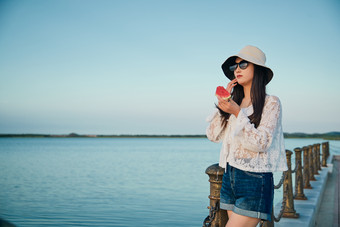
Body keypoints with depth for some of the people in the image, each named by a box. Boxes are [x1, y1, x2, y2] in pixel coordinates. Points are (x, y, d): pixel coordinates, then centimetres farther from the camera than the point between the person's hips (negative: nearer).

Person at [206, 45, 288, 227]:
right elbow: (213, 135, 7)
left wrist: (237, 113, -18)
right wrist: (224, 102, 3)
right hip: (230, 177, 6)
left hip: (254, 180, -6)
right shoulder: (235, 102, 12)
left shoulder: (271, 103, -4)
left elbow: (261, 143, -14)